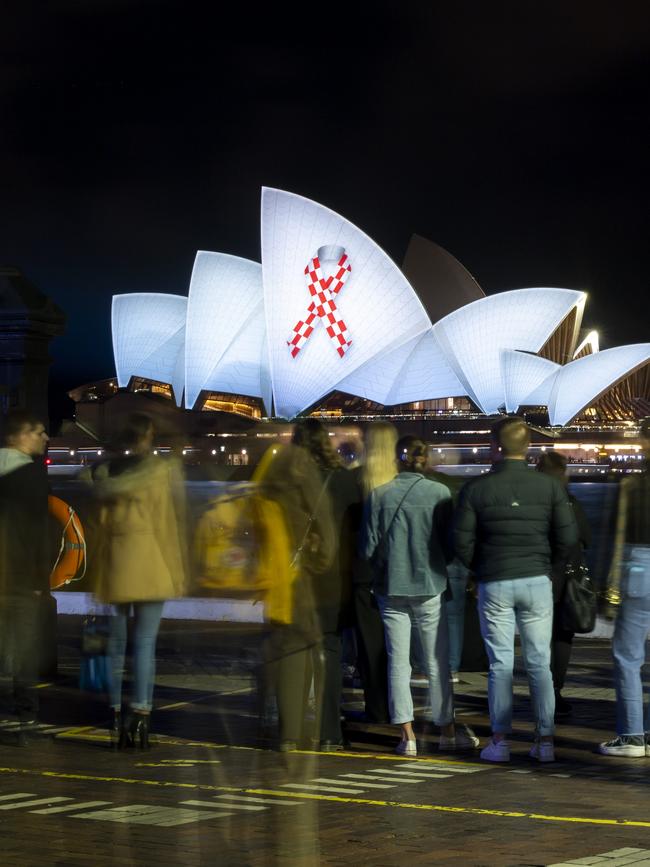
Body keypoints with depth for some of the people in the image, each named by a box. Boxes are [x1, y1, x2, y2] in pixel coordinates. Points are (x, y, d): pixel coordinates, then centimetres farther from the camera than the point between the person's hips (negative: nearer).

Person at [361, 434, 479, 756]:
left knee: (398, 663, 6)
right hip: (429, 586, -1)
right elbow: (450, 543, -2)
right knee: (438, 663, 9)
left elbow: (368, 547, -2)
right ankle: (447, 731, 17)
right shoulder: (439, 494, -7)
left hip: (391, 588, 1)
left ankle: (407, 736, 3)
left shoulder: (378, 496, -5)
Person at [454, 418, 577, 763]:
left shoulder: (476, 488, -6)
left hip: (494, 585, -1)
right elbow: (567, 538, -2)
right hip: (537, 581, 1)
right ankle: (545, 740, 6)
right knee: (540, 663, 7)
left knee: (500, 664, 5)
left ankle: (500, 741, 4)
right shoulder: (550, 486, -3)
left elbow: (462, 542, -5)